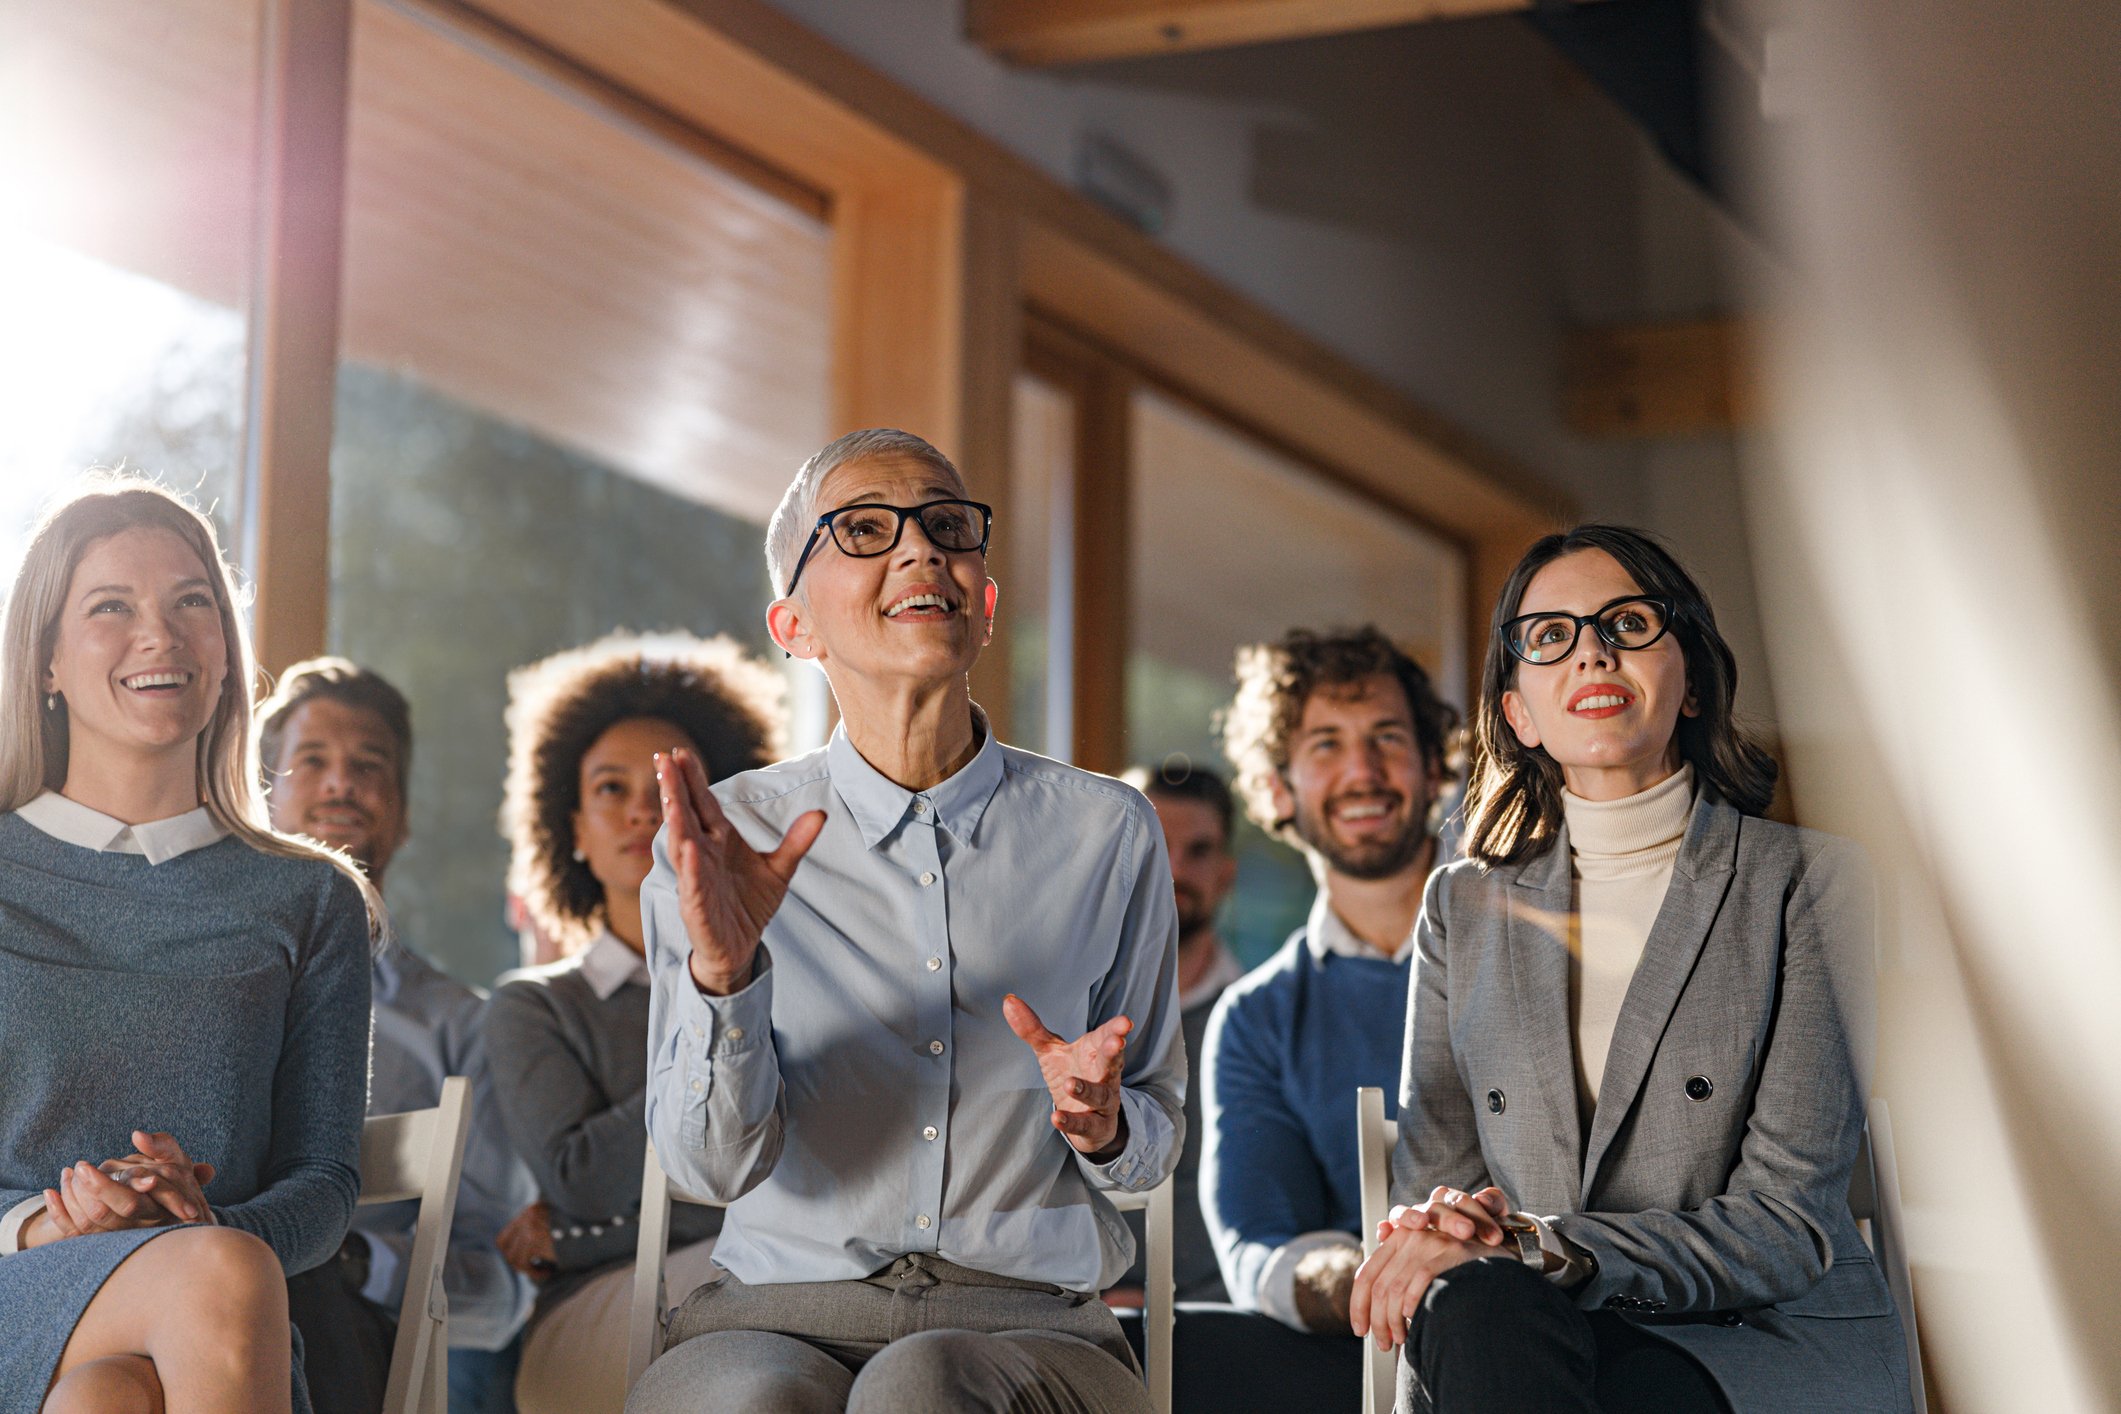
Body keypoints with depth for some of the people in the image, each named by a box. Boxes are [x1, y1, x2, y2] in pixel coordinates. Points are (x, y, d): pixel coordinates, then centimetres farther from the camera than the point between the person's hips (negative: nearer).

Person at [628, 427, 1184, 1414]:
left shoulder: (1105, 835, 5)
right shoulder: (723, 840, 3)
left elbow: (1156, 1141, 13)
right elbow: (713, 1164, -5)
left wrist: (1101, 1124, -10)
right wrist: (722, 972, -23)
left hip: (1030, 1327, 0)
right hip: (778, 1315, 0)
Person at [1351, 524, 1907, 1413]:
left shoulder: (1805, 881, 2)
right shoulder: (1466, 906, 14)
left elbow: (1788, 1223, -6)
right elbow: (1429, 1181, 10)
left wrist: (1543, 1247, -20)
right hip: (1530, 1337, 3)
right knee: (1476, 1307, -35)